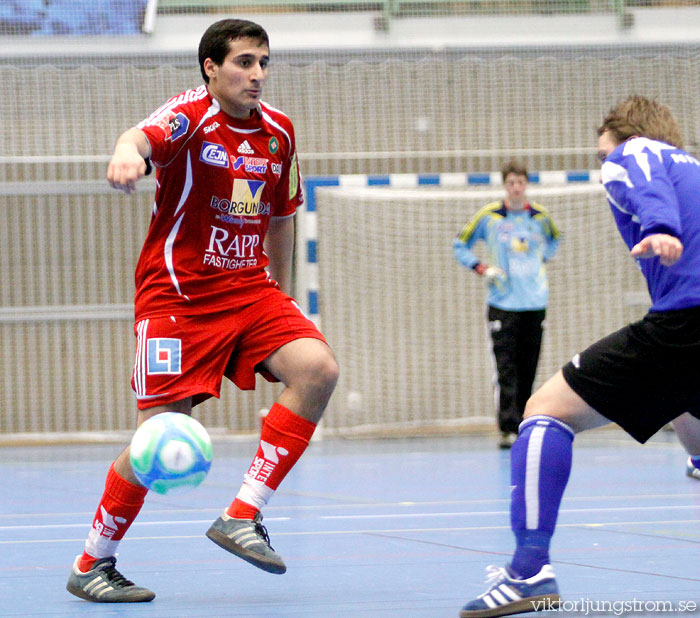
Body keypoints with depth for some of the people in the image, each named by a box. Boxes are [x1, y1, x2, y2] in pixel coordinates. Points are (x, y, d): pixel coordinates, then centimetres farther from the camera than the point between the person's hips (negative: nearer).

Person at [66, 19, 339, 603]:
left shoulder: (278, 132, 8)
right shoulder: (189, 115, -12)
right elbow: (144, 136, -36)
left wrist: (282, 296, 26)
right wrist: (128, 153, -60)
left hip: (249, 288, 6)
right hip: (177, 293, -5)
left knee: (317, 368, -20)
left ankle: (242, 517, -14)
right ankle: (91, 564, 11)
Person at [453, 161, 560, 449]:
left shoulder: (539, 216, 8)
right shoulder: (489, 216, -1)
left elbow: (554, 239, 31)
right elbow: (460, 245, 9)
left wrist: (543, 259, 13)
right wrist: (483, 269, -4)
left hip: (535, 303, 3)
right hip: (503, 303, -3)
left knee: (529, 368, 5)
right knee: (506, 370, -10)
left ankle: (523, 424, 14)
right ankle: (508, 429, -13)